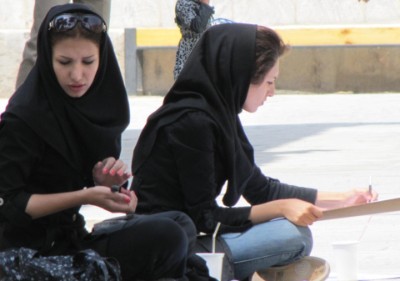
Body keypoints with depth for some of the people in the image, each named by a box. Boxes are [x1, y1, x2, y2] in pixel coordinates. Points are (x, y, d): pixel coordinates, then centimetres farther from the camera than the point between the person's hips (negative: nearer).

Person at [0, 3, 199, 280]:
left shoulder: (95, 106, 3)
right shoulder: (23, 117, -20)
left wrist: (104, 181, -9)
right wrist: (84, 196, -25)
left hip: (73, 230, 9)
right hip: (35, 250, -9)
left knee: (180, 224, 8)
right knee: (166, 239, -17)